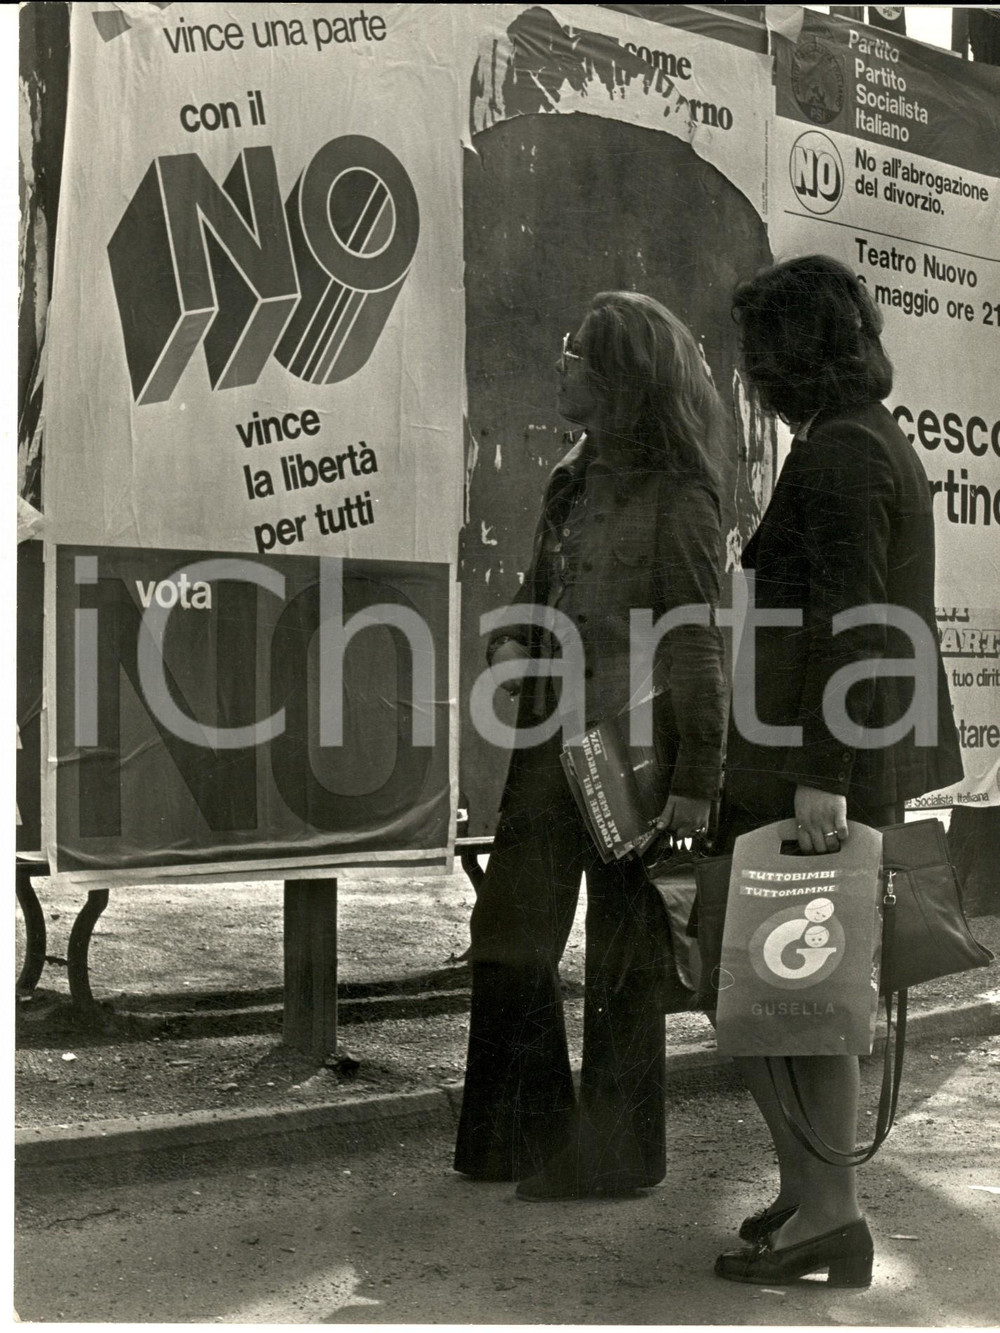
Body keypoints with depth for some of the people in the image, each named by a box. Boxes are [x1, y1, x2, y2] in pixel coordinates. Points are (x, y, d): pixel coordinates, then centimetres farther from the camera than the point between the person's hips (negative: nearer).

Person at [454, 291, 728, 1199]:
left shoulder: (676, 498, -11)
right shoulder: (572, 481, 11)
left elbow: (698, 648, -12)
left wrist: (696, 782, -15)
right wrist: (512, 643, 2)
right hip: (552, 741, 8)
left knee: (622, 955, 4)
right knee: (509, 933, 12)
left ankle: (616, 1152, 20)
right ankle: (525, 1135, 29)